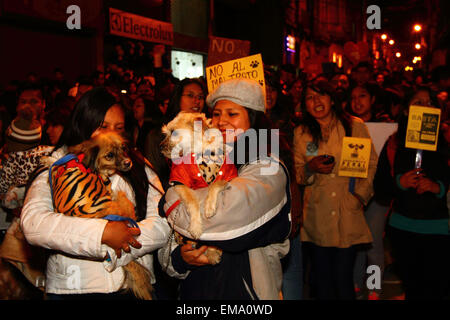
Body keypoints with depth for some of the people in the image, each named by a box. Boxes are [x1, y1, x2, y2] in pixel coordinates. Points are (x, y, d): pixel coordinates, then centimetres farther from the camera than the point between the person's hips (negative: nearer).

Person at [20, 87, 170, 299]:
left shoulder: (139, 169, 13)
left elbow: (162, 225, 2)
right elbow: (32, 223, -10)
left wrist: (112, 249, -11)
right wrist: (102, 232, -16)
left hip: (134, 286, 1)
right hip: (71, 288, 0)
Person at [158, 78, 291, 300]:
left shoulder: (267, 171, -10)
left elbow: (224, 214, -27)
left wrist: (170, 198, -13)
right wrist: (178, 257, -16)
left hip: (244, 290, -4)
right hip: (194, 289, 4)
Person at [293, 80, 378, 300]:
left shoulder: (355, 126, 2)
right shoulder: (301, 133, 7)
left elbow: (371, 163, 7)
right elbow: (296, 175, 11)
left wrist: (361, 194, -5)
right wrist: (310, 168, -10)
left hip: (348, 214, -1)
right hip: (317, 216, 2)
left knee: (343, 277, -3)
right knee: (322, 278, 5)